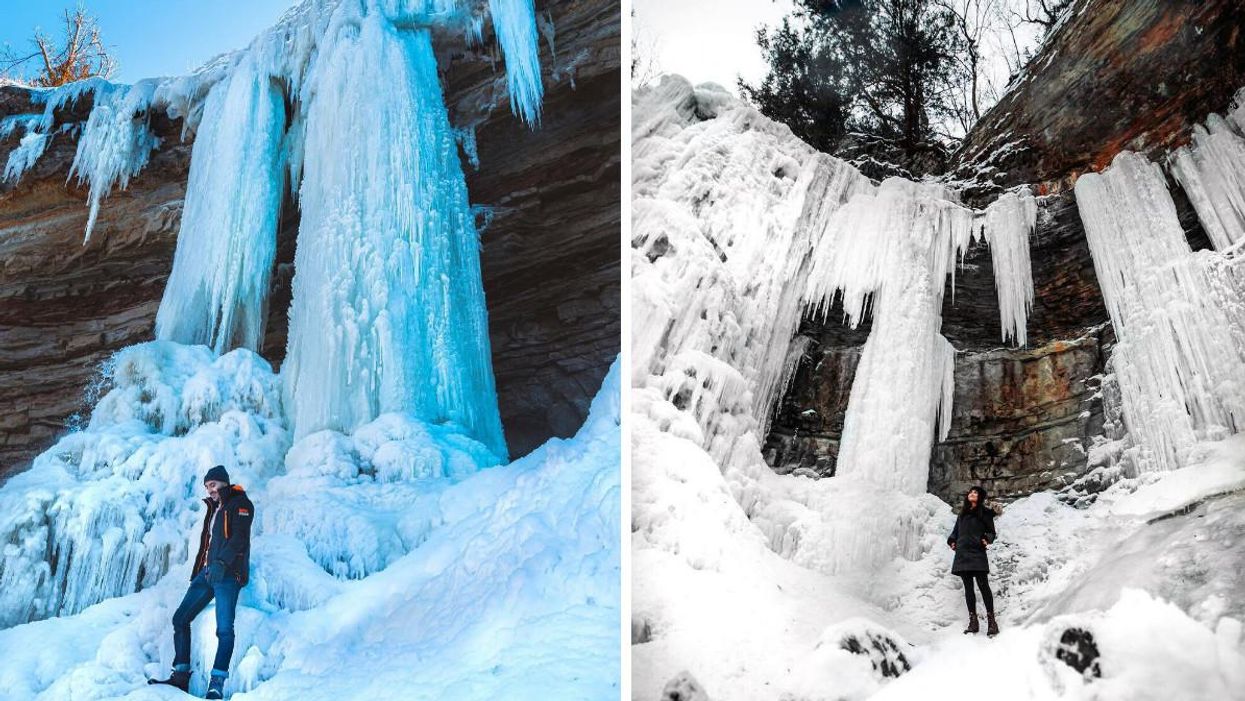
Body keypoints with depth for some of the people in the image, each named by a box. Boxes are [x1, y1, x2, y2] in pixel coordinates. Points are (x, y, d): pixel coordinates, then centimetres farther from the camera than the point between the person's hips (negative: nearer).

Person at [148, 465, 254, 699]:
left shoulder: (240, 504, 0)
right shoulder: (214, 508, 26)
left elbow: (239, 537, -15)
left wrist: (222, 562, -28)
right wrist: (196, 574, 21)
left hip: (227, 573, -9)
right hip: (207, 572, 9)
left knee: (224, 629, -17)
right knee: (180, 618, 1)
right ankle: (181, 676, 3)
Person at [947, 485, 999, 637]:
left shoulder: (985, 513, 5)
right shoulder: (963, 512, 19)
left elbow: (992, 532, 4)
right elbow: (956, 530, 27)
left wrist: (987, 539, -16)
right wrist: (952, 541, 11)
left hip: (977, 552, -5)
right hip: (962, 553, 5)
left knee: (983, 585, -11)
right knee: (968, 587, 3)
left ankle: (991, 620, -8)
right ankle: (973, 622, 5)